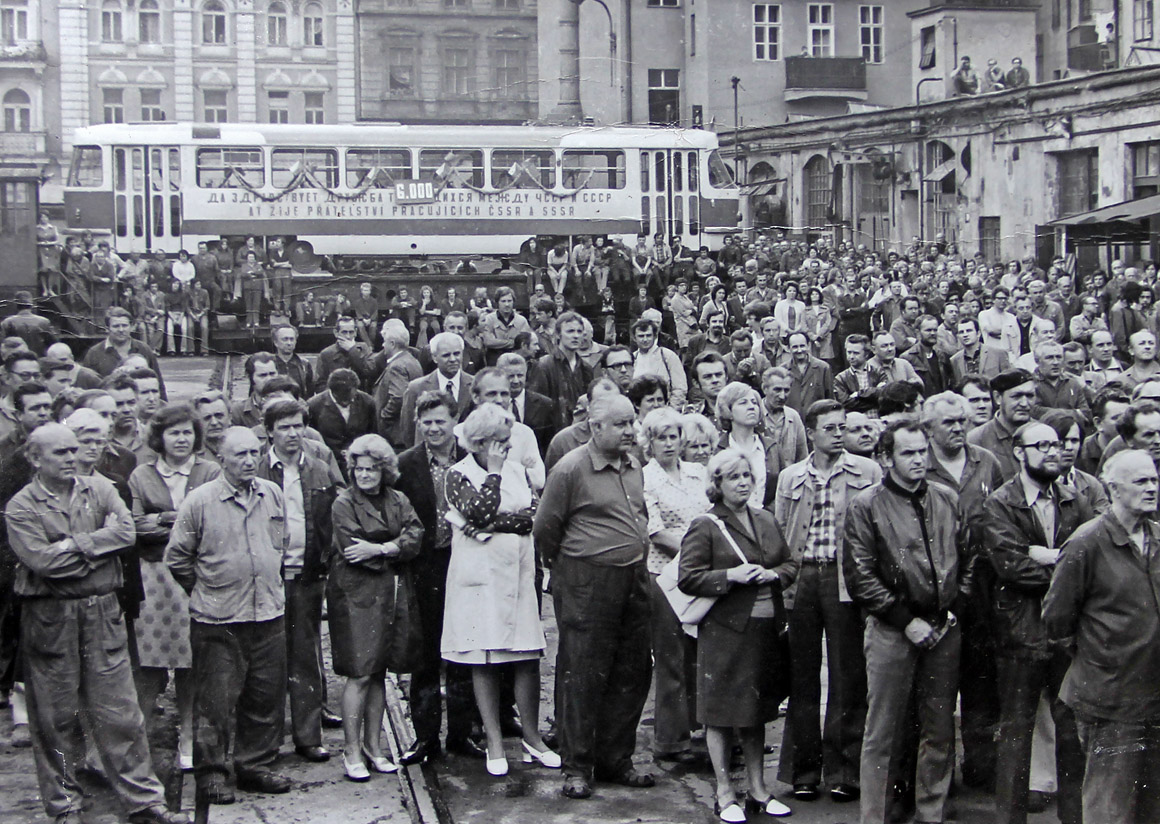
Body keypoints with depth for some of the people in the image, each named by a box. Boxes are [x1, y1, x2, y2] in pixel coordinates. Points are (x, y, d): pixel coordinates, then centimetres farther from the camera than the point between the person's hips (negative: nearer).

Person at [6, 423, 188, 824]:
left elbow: (126, 532, -7)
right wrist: (96, 546, -9)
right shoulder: (21, 506, -3)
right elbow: (40, 560, -16)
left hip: (102, 611, 2)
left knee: (119, 709, 4)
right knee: (55, 715, 7)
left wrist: (75, 544, -13)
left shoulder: (99, 488, 7)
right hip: (49, 620, -2)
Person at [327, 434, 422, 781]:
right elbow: (352, 550, -12)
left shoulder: (398, 501, 12)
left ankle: (373, 746, 16)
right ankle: (351, 750, -1)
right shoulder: (344, 503, -2)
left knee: (379, 672, 8)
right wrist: (395, 550, -7)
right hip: (354, 594, -5)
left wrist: (379, 549, -15)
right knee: (359, 674, -7)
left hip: (388, 594, 5)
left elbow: (415, 539, -3)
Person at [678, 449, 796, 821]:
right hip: (724, 629, -6)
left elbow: (791, 563, 17)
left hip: (765, 628, 6)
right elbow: (688, 578, -10)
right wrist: (730, 576, -20)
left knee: (757, 713, 13)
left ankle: (758, 790, 22)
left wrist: (772, 574, -4)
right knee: (721, 713, -1)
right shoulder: (704, 526, -6)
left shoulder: (766, 521, 12)